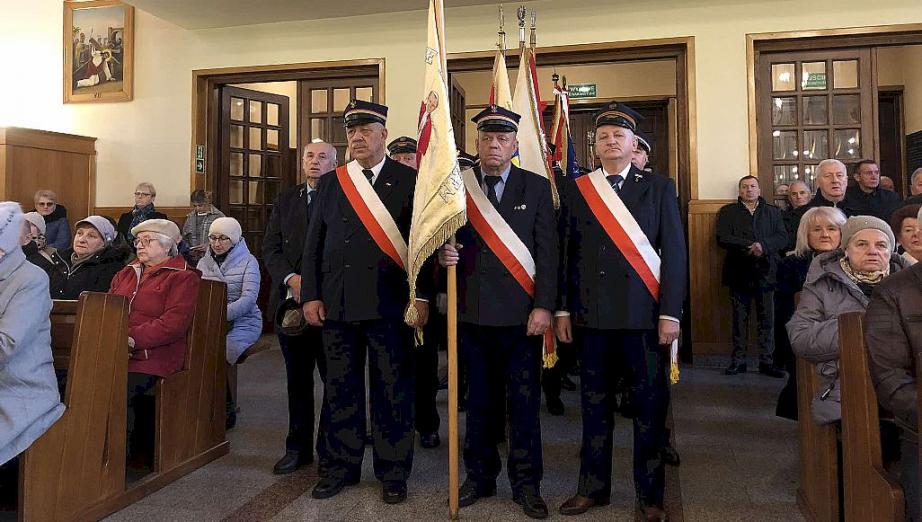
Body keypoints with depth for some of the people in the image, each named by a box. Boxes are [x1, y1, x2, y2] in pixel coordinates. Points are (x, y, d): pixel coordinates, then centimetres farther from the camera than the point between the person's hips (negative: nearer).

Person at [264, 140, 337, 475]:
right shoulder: (285, 200, 13)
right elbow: (270, 248, 8)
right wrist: (291, 278, -10)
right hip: (290, 300, 4)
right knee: (297, 378, 13)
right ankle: (298, 447, 25)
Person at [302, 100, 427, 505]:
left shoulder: (409, 180, 1)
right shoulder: (330, 182, 12)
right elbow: (314, 243, 10)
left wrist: (422, 296, -8)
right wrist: (310, 296, 4)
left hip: (388, 303, -3)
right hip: (336, 302, 4)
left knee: (392, 391, 5)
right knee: (341, 389, 12)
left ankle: (393, 472, 20)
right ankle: (342, 467, 28)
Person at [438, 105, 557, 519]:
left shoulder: (537, 187, 2)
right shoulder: (456, 186, 6)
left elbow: (547, 251, -2)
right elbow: (444, 238, 10)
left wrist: (543, 306, -9)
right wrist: (443, 254, -14)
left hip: (521, 313, -2)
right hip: (472, 311, 2)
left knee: (524, 403, 6)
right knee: (478, 401, 13)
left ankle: (526, 484, 21)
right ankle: (479, 476, 29)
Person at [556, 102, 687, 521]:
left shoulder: (659, 188, 5)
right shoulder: (576, 189, 8)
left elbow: (674, 252, 0)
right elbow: (566, 251, 7)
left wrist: (670, 313, -7)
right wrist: (562, 309, 3)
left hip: (645, 313, -1)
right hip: (592, 313, 2)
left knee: (650, 404, 6)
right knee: (594, 403, 11)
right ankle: (593, 486, 26)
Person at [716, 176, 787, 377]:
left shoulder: (773, 211, 16)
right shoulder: (728, 211, 10)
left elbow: (782, 238, 3)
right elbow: (723, 238, -5)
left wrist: (763, 245, -15)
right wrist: (749, 247, -14)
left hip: (765, 272, 1)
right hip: (739, 273, -1)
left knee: (767, 319, 1)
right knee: (740, 319, 3)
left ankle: (767, 362, 7)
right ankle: (738, 361, 8)